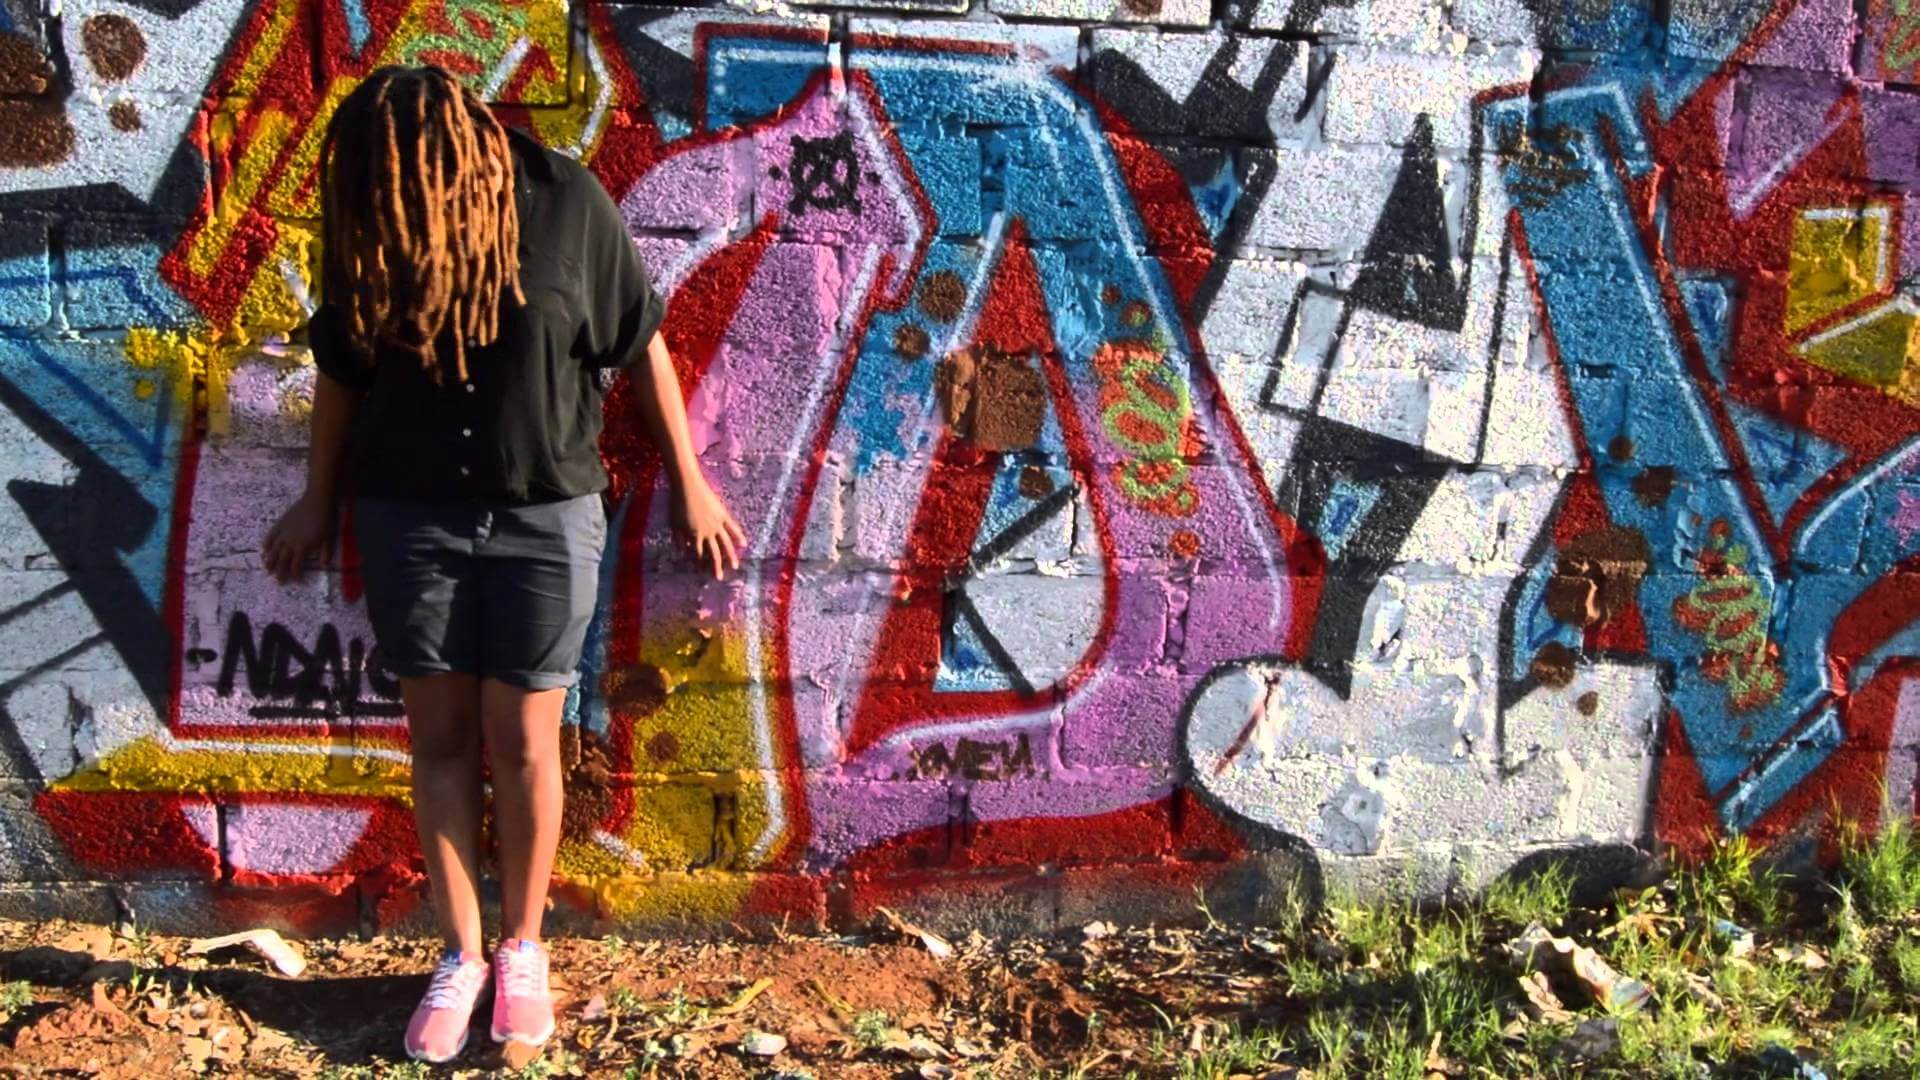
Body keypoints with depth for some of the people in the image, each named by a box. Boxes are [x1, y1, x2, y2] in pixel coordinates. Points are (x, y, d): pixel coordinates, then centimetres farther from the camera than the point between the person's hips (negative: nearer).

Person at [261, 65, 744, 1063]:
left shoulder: (564, 202, -14)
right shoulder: (367, 221, -7)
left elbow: (641, 346, -4)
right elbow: (341, 365, 7)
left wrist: (689, 485, 2)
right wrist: (319, 501, 15)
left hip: (545, 514, -2)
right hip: (408, 516, 2)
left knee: (522, 743, 4)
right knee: (440, 739, 8)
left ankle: (522, 948, 24)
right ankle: (460, 954, 23)